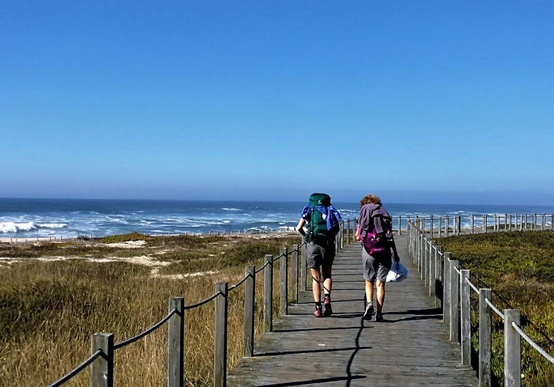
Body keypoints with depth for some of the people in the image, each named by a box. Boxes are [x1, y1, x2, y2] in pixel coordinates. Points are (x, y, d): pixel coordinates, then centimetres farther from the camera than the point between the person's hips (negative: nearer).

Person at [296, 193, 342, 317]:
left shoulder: (309, 210, 13)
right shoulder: (331, 210, 14)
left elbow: (298, 228, 7)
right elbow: (336, 229, 2)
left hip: (312, 245, 0)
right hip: (328, 245, 1)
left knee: (316, 278, 7)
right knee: (327, 275, 17)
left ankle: (318, 307, 2)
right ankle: (327, 298, -6)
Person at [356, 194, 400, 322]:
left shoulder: (365, 208, 10)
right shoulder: (384, 211, 14)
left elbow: (358, 235, 0)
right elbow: (390, 235, 11)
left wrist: (359, 235, 22)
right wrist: (395, 254, 17)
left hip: (369, 248, -1)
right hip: (385, 249, 2)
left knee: (369, 281, 12)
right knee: (380, 282, 5)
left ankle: (369, 303, -10)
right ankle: (379, 313, 0)